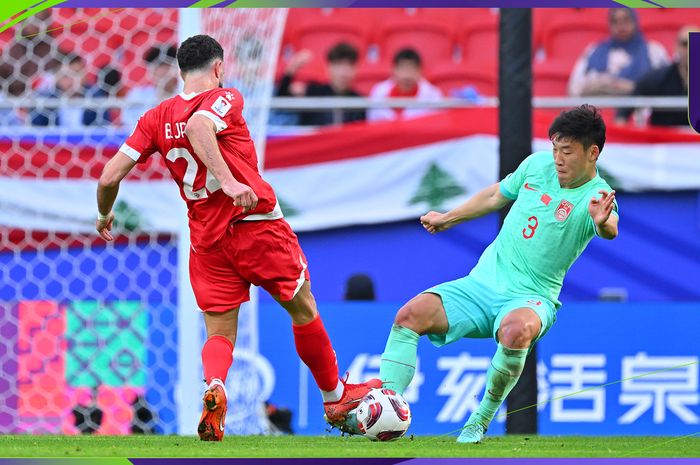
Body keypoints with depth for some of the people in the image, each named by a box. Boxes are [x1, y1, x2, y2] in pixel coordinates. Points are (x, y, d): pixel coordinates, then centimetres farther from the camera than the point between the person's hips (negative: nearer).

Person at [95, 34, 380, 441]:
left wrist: (104, 216, 20)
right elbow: (197, 125, -29)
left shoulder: (155, 119, 6)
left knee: (220, 334, 8)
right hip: (257, 223, -3)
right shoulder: (225, 99, -5)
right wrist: (228, 181, -35)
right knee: (303, 310, 16)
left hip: (206, 238, 3)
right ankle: (336, 398, 29)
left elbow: (110, 177, 2)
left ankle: (213, 388, -26)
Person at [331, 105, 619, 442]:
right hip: (483, 282, 5)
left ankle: (480, 422, -19)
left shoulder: (596, 196, -13)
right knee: (410, 315, -16)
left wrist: (602, 222, -61)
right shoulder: (538, 164, 4)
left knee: (517, 330, -40)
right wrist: (448, 218, 32)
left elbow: (610, 230, -37)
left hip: (532, 297, -5)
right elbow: (496, 195, 23)